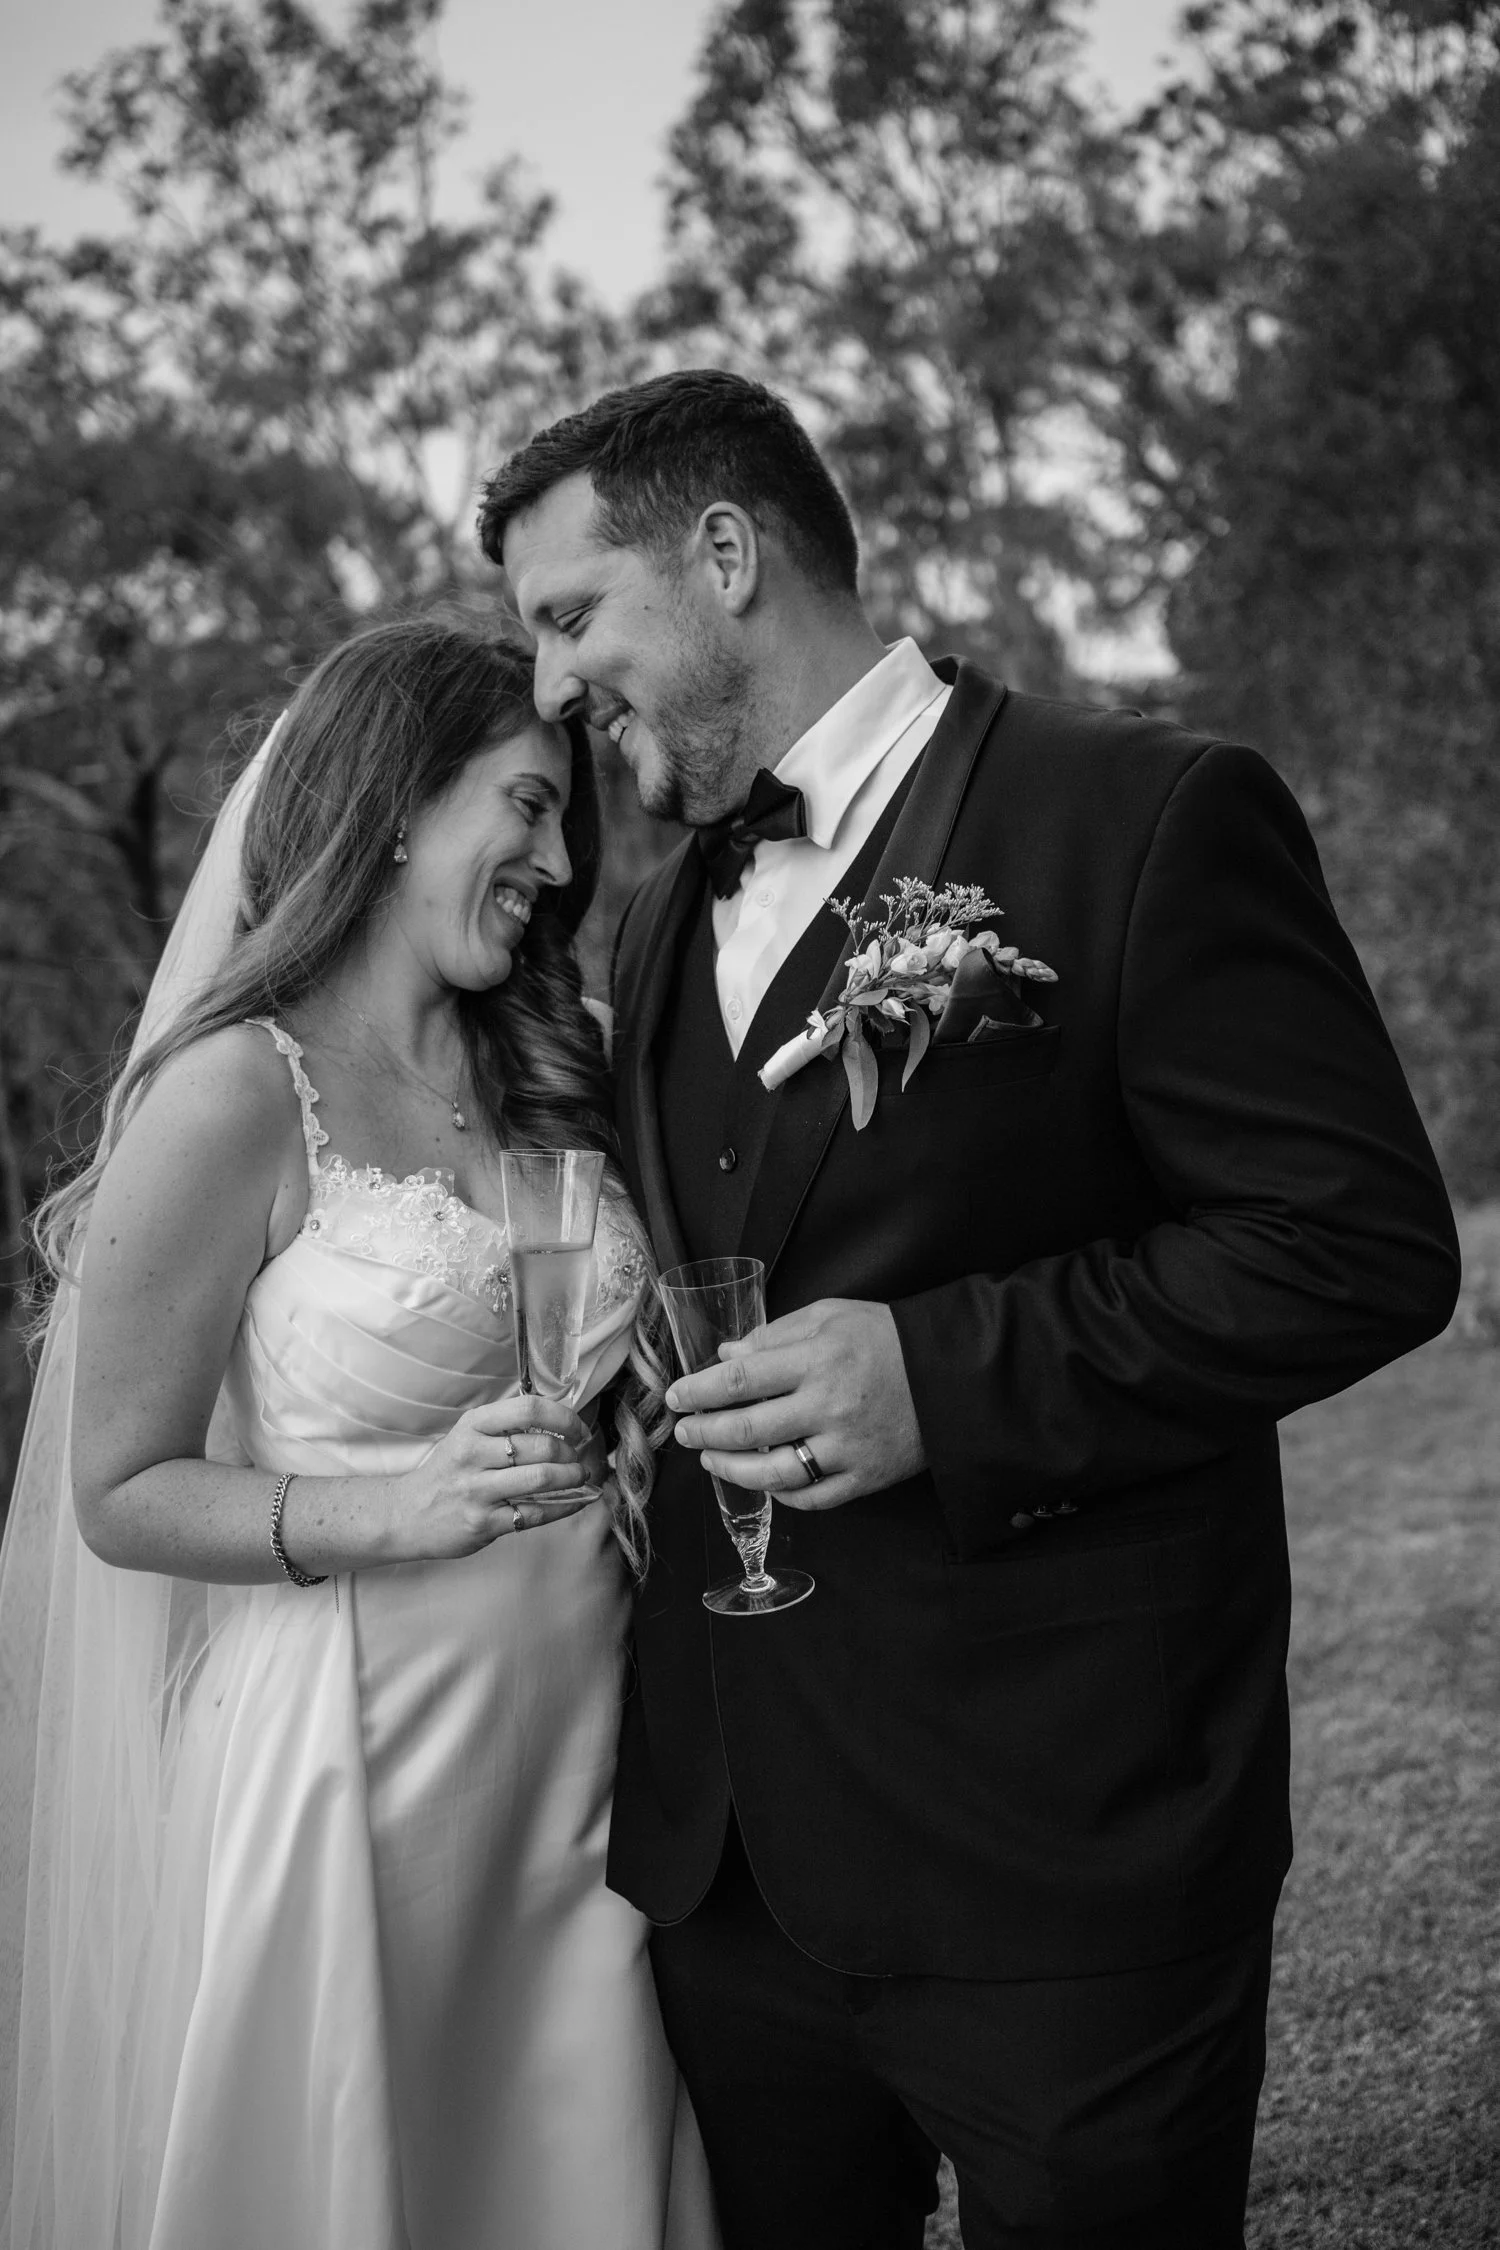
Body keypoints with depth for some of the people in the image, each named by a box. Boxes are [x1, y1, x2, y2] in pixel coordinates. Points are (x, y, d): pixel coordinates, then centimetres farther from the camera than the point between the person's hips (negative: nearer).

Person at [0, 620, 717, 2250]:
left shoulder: (547, 1074, 7)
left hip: (583, 1752, 6)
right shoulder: (237, 1094, -11)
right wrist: (404, 1512, -22)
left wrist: (667, 1433, -2)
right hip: (363, 1763, -5)